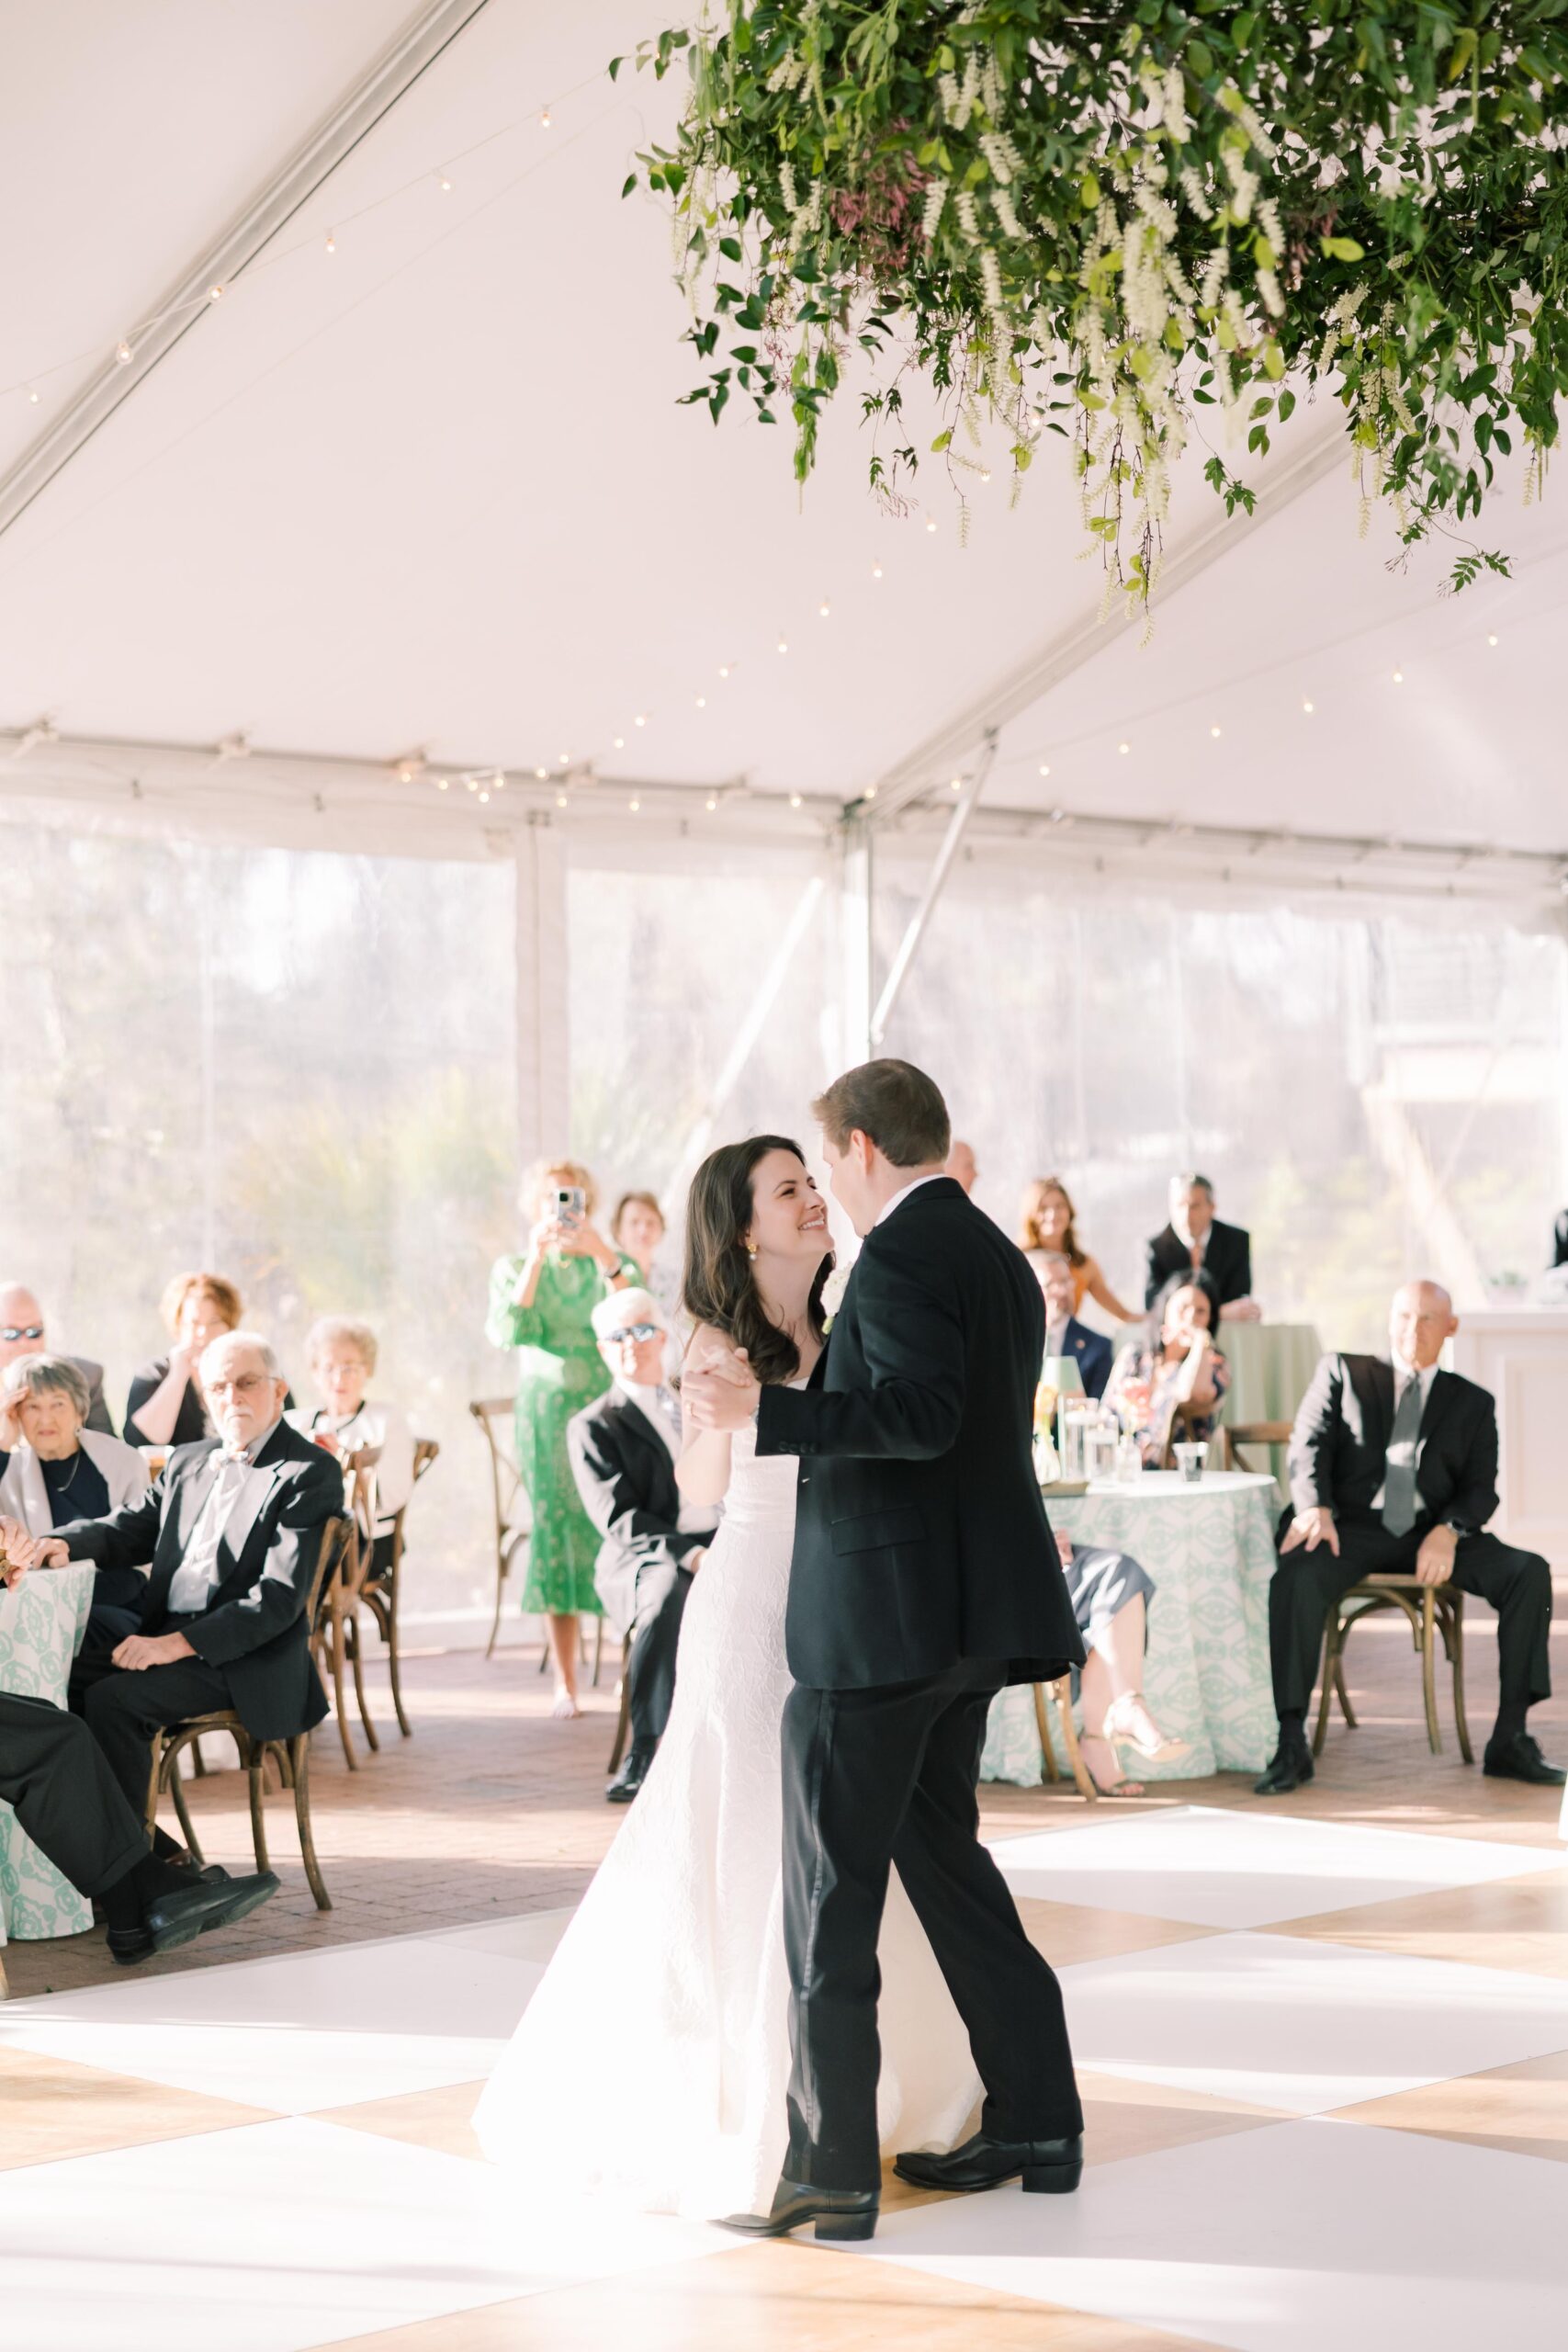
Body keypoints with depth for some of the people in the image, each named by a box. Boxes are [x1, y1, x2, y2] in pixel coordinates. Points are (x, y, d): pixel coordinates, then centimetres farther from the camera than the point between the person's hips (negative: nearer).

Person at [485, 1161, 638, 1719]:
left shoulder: (614, 1264, 9)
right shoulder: (514, 1268, 10)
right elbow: (508, 1332, -8)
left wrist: (600, 1250, -19)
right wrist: (537, 1258, -14)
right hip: (548, 1414, 1)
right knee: (555, 1534, -2)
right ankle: (565, 1685, 2)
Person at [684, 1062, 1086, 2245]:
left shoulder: (902, 1254, -13)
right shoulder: (1001, 1257, 16)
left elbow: (923, 1412, -25)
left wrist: (765, 1412, -26)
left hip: (881, 1611, -10)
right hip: (974, 1613, 10)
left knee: (832, 1884, -4)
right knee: (938, 1846, 19)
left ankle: (831, 2172, -2)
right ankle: (1035, 2120, 21)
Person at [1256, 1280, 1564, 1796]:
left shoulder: (1472, 1403, 18)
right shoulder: (1343, 1374, 14)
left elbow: (1480, 1490, 9)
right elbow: (1309, 1445, 2)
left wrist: (1449, 1531, -14)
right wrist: (1315, 1508, -19)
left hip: (1433, 1534, 2)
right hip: (1355, 1527, -2)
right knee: (1296, 1574, -35)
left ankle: (1509, 1740, -18)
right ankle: (1291, 1745, -30)